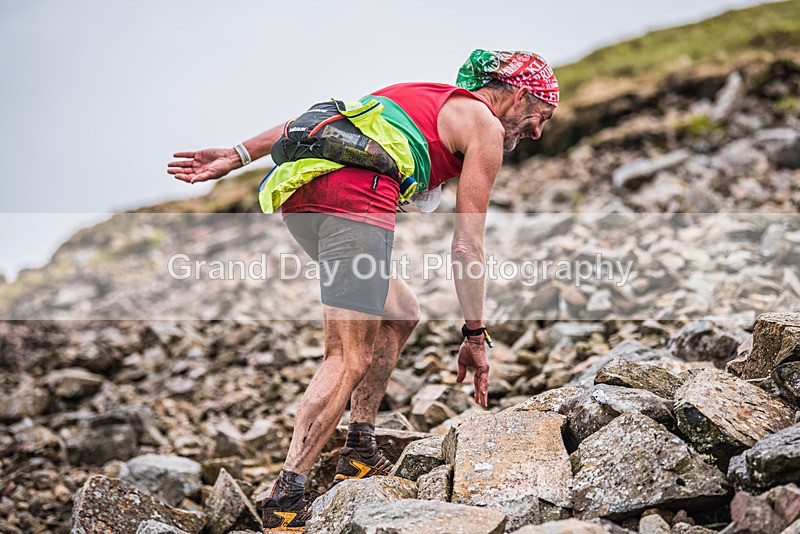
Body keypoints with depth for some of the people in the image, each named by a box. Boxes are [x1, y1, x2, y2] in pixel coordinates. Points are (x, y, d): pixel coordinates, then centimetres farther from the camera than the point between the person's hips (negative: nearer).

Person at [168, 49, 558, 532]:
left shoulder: (424, 96, 33)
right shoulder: (485, 127, 11)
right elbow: (467, 246, 5)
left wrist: (238, 155, 19)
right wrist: (475, 337, 9)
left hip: (300, 194, 9)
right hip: (355, 197, -9)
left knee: (401, 313, 22)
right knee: (349, 358, -6)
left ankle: (361, 450, 22)